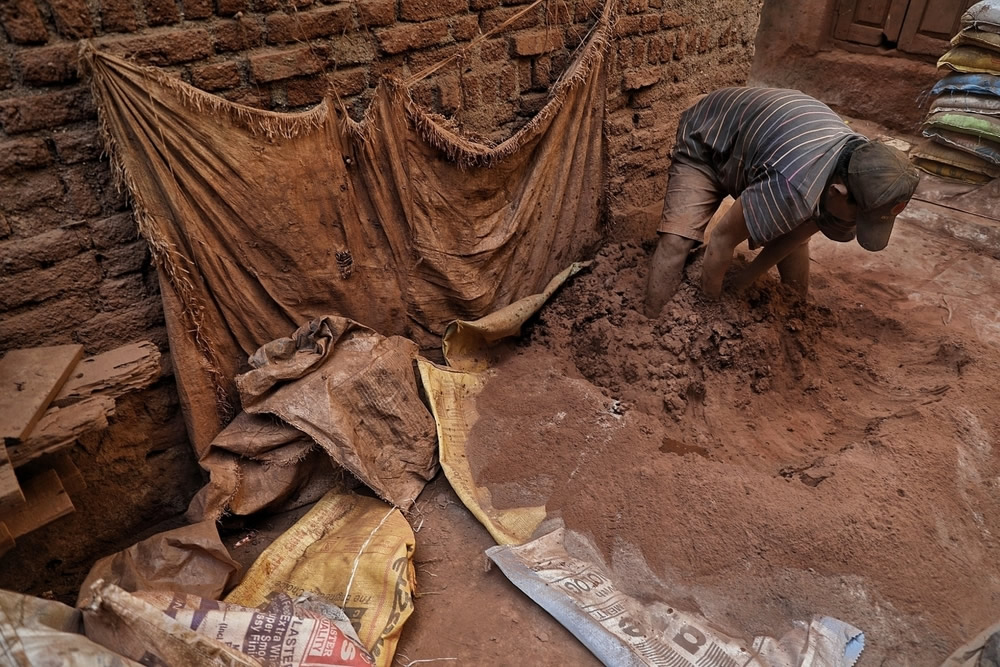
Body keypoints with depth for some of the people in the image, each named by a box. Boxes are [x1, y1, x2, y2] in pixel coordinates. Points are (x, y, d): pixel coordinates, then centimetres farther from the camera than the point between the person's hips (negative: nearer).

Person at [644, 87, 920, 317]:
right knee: (677, 239, -24)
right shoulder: (794, 187, -43)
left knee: (795, 234, -3)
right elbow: (723, 240, -31)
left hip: (757, 141, 7)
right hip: (704, 144, -7)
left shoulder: (859, 165, -17)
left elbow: (796, 233, -7)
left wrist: (742, 285, -7)